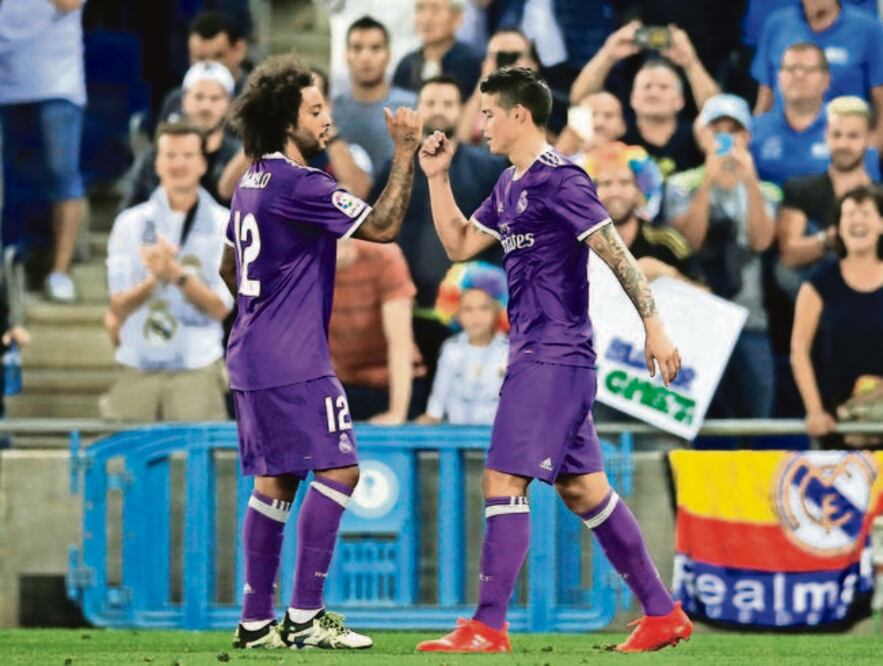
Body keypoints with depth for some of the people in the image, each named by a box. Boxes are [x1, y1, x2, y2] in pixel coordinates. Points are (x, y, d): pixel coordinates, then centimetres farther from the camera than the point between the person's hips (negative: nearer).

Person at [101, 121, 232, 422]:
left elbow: (220, 307, -3)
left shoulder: (224, 225, 3)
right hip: (136, 370, 2)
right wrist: (153, 279, -17)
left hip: (197, 372, -2)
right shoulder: (131, 223, 8)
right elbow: (118, 307, 2)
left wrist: (177, 275, -19)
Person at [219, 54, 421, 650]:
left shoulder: (254, 182, 15)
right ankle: (305, 617, -10)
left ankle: (256, 621, 11)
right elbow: (383, 226, -16)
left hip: (252, 356, 10)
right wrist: (406, 154, -12)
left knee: (275, 481, 11)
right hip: (294, 363, -10)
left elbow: (230, 269, 26)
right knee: (339, 470, -8)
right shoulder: (300, 185, -15)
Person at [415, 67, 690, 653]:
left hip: (552, 358, -10)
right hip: (537, 357, 10)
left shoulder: (558, 180, -13)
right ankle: (663, 614, 15)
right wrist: (438, 177, 13)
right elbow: (460, 245, 22)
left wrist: (655, 326, -20)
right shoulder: (510, 186, 15)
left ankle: (488, 628, -9)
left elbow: (616, 253, -16)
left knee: (504, 482, -10)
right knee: (583, 489, 11)